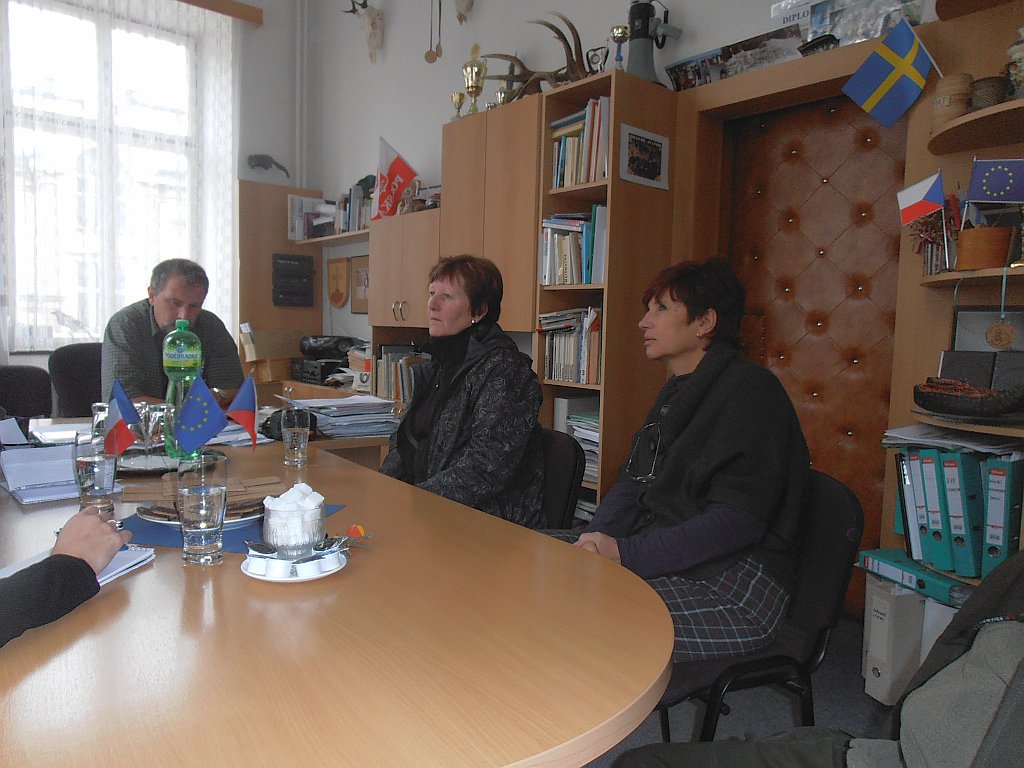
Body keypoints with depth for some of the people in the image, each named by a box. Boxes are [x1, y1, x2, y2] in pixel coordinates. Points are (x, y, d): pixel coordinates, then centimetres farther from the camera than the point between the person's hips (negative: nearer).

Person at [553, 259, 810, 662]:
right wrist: (596, 540, -6)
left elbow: (738, 519, -21)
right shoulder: (676, 392, 15)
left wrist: (627, 553, -24)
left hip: (736, 590, -8)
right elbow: (633, 479, 13)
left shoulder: (750, 390, -13)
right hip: (658, 548, 9)